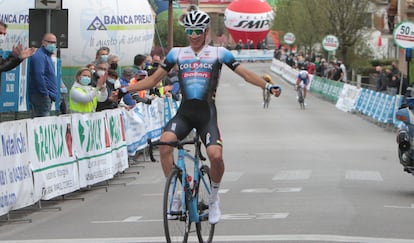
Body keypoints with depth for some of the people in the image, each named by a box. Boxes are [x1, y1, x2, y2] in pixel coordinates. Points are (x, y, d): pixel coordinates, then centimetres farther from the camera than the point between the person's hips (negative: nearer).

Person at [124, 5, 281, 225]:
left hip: (207, 112, -2)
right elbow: (153, 79, 15)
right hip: (184, 112, 2)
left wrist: (268, 86, -9)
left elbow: (245, 74, 6)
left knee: (216, 155, -24)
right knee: (165, 141, -29)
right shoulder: (177, 53, 13)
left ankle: (214, 197, 5)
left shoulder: (219, 53, 7)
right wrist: (124, 90, 5)